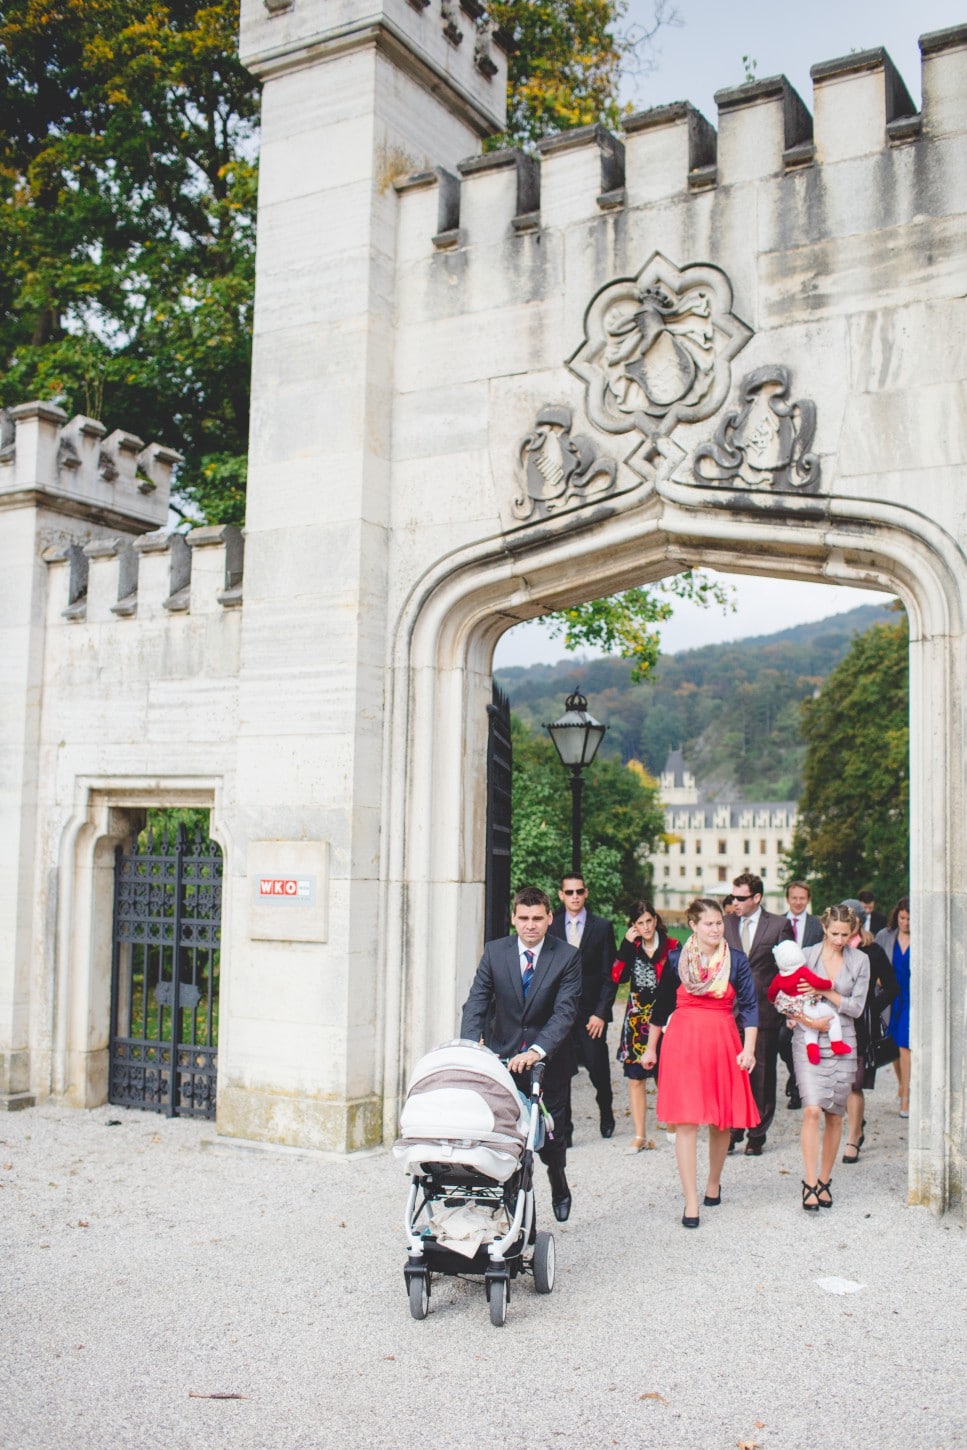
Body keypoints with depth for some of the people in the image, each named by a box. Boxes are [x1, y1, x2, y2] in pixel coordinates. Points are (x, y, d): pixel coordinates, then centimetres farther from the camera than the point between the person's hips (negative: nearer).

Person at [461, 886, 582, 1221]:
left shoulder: (567, 957, -10)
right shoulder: (494, 951, -3)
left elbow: (565, 1011, -18)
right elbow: (476, 1003, -8)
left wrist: (537, 1051, -32)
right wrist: (471, 1048, -25)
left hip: (549, 1060, -1)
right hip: (502, 1059, 1)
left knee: (550, 1135, 10)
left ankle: (558, 1183, 42)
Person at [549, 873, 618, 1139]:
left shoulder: (602, 927, 2)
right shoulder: (550, 926, 4)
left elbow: (609, 974, 0)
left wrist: (601, 1012, -6)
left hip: (591, 1011, -1)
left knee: (598, 1068, 3)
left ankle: (606, 1112, 32)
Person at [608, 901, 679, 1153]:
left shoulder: (672, 947, -1)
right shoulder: (631, 948, 7)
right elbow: (617, 977, -7)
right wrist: (627, 944, -9)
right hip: (636, 1021, 3)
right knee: (635, 1078, 3)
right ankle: (640, 1136, 11)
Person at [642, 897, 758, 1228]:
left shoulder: (737, 960, 1)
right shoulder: (676, 959, 1)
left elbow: (749, 1006, 1)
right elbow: (662, 1005, 8)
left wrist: (749, 1048, -8)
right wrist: (650, 1048, 11)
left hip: (723, 1043, 1)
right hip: (683, 1042, -1)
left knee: (721, 1121, 10)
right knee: (686, 1121, -5)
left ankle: (714, 1182, 33)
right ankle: (691, 1201, 0)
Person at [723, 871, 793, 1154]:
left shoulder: (779, 925, 0)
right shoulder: (725, 924, 7)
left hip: (764, 1011, -2)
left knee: (762, 1075, 5)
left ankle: (757, 1135, 14)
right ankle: (731, 1131, 12)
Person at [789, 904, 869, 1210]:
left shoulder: (860, 961, 5)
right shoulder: (805, 956, 1)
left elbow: (856, 1007, -1)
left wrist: (825, 992, -12)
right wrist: (810, 1021, -14)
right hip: (808, 1041, -2)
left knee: (834, 1115, 6)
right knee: (812, 1110, -13)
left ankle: (824, 1181, 20)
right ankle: (810, 1183, -8)